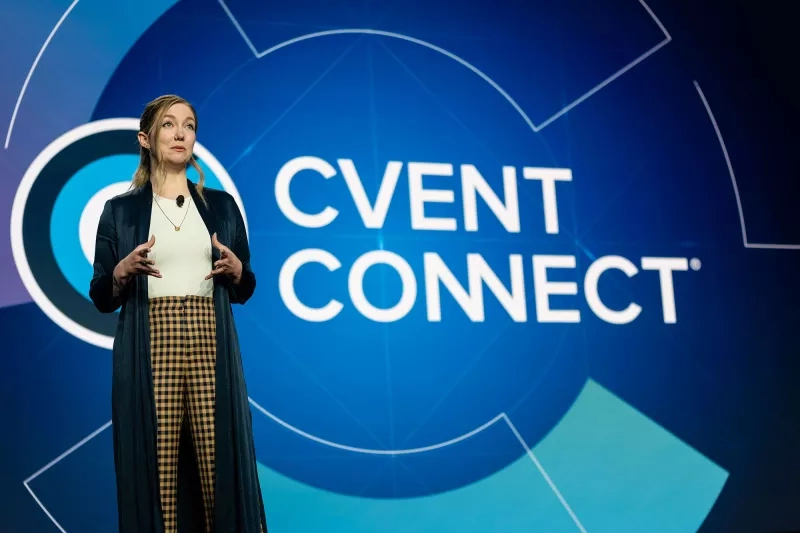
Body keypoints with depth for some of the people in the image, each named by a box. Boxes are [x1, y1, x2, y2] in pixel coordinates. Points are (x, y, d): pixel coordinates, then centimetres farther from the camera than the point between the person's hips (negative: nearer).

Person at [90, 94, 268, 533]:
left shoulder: (221, 205, 12)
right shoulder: (121, 210, 7)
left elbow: (243, 291, 14)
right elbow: (102, 299, 6)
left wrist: (235, 269, -6)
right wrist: (123, 271, -14)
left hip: (210, 349, 1)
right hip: (149, 350, -1)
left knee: (220, 461, -4)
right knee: (156, 462, -4)